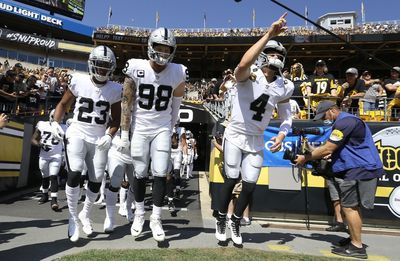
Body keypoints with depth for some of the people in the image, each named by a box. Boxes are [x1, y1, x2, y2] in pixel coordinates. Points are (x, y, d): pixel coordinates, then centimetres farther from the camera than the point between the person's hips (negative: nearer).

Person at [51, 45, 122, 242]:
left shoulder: (115, 90, -2)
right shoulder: (79, 81, -5)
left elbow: (116, 118, 4)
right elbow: (64, 103, 8)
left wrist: (110, 135, -12)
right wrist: (55, 122, -8)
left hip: (99, 139, 2)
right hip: (77, 134, -2)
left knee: (96, 180, 3)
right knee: (74, 173, -20)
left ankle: (85, 214, 31)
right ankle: (73, 218, 0)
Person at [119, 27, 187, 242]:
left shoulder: (178, 73, -7)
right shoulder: (136, 69, -12)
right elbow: (126, 102, -7)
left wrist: (172, 128, 11)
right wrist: (124, 132, -7)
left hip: (162, 129, 1)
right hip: (139, 128, 0)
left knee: (160, 174, -3)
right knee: (140, 173, 6)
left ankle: (156, 218, 11)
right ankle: (139, 213, 26)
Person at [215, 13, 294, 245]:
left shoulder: (284, 87, 0)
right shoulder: (249, 74, -15)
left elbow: (287, 117, 10)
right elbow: (243, 64, -41)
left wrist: (281, 135, -10)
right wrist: (269, 35, -40)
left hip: (256, 141, 4)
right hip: (235, 136, -4)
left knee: (250, 186, 6)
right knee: (231, 180, 1)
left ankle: (236, 221, 32)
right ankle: (221, 219, 28)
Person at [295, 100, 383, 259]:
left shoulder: (344, 122, -17)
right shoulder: (346, 121, 18)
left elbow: (327, 149, -19)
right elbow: (335, 149, 20)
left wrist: (305, 158, -8)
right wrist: (312, 156, 9)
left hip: (360, 170, -11)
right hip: (362, 168, 11)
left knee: (348, 206, -6)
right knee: (353, 206, 17)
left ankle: (357, 247, 0)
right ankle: (354, 239, 28)